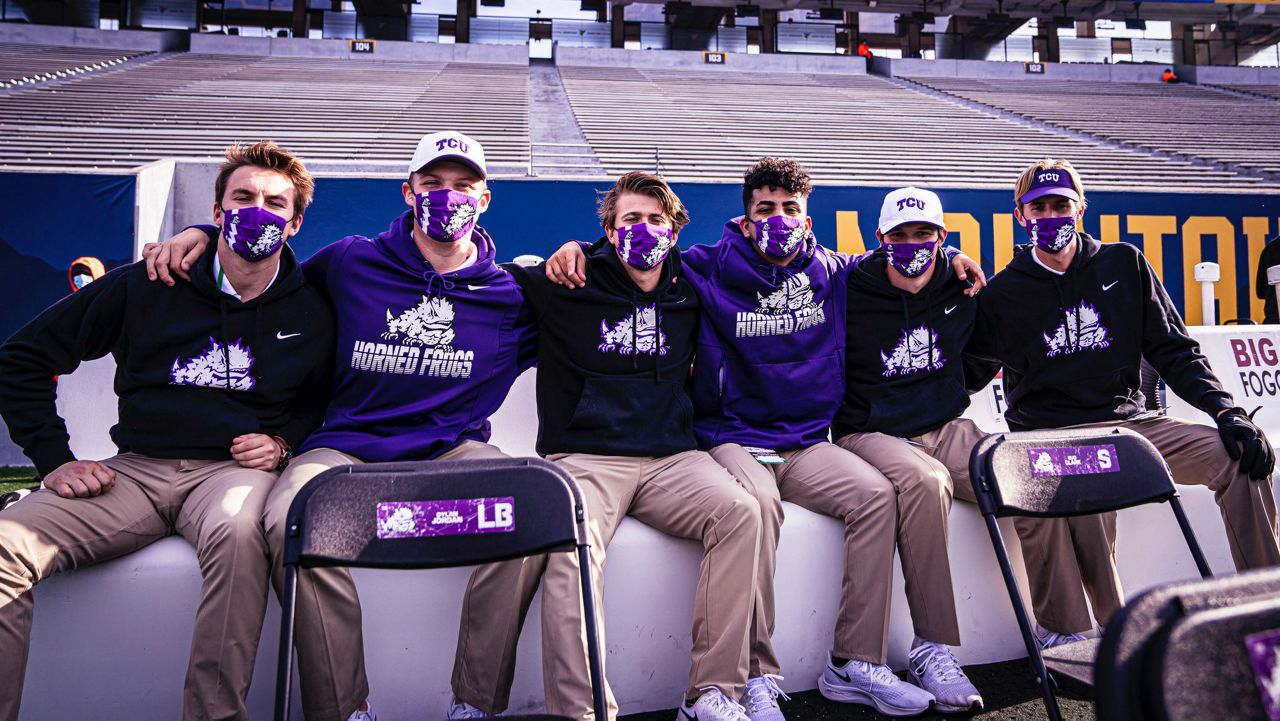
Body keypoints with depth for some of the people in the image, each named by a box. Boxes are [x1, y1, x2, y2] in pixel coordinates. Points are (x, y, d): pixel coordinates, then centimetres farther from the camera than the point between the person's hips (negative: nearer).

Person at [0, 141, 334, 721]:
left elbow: (324, 398, 22)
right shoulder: (146, 287, 7)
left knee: (237, 531, -39)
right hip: (136, 470, 2)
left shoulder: (311, 312, 8)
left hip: (234, 467, -1)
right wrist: (54, 458, 3)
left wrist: (284, 441, 1)